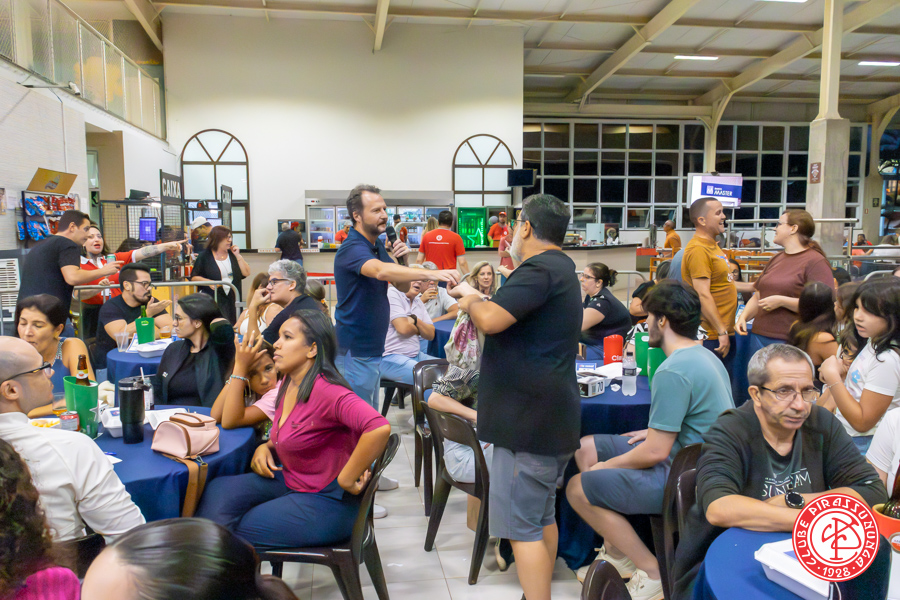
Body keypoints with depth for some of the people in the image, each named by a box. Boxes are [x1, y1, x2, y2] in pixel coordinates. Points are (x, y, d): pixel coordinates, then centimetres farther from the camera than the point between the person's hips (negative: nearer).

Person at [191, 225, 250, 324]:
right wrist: (208, 282, -15)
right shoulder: (205, 256, 1)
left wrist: (238, 256, -2)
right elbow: (194, 277, 2)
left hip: (232, 299, 3)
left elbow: (246, 273, 4)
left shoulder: (232, 254, 11)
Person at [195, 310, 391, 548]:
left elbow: (379, 428, -42)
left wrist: (346, 480, -30)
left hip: (326, 502, -8)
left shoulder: (327, 392, -26)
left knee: (238, 529, -7)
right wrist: (265, 447, 1)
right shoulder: (289, 383, 4)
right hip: (289, 480, 8)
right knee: (218, 491, -6)